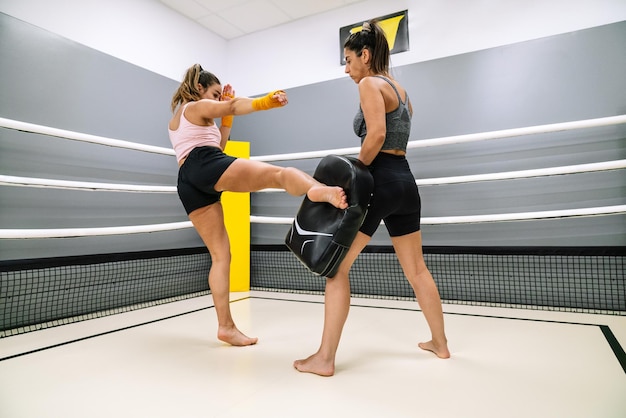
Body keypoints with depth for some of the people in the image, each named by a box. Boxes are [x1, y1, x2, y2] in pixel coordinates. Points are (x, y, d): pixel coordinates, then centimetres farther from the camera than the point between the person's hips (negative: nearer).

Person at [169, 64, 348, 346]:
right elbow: (235, 106, -4)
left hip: (188, 184, 8)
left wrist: (226, 117, 33)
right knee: (279, 174, -27)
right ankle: (317, 190, -63)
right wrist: (267, 101, -18)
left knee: (220, 254, 4)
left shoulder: (177, 118, 39)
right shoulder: (198, 106, 15)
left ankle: (226, 326, 0)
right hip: (207, 166, -8)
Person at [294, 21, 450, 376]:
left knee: (337, 266, -2)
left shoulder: (370, 83, -5)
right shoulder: (400, 90, 21)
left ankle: (325, 358, 1)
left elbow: (376, 135, -22)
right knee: (416, 269, 18)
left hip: (379, 180, -9)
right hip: (405, 180, 9)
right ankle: (440, 343, 32)